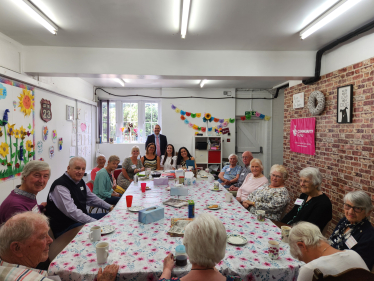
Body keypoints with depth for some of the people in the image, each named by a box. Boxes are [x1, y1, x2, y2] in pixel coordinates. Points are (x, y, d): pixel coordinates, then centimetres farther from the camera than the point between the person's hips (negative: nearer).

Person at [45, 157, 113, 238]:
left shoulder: (80, 181, 7)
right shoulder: (60, 186, -21)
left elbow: (92, 198, 20)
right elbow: (72, 212, -30)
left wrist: (110, 207, 10)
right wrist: (96, 223, -35)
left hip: (82, 218, 10)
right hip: (64, 228, -9)